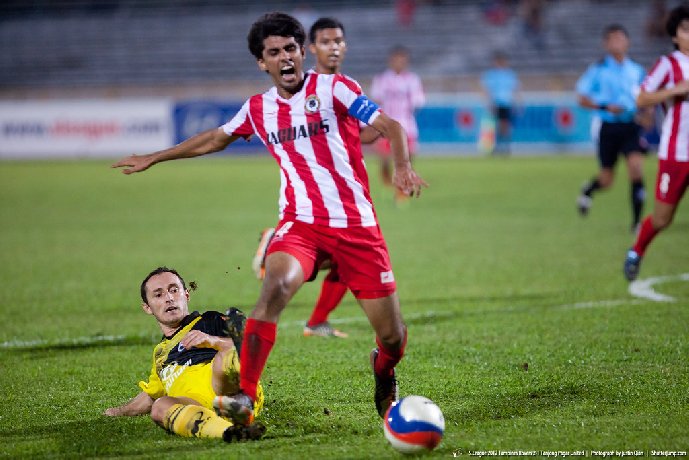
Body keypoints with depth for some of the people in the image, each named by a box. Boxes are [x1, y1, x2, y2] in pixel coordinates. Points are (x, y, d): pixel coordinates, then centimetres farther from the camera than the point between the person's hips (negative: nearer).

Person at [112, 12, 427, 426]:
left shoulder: (331, 88, -2)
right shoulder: (259, 108, 10)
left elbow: (390, 126, -9)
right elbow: (216, 138, 27)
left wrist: (403, 166, -29)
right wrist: (153, 159, 31)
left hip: (357, 225, -2)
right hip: (301, 222, 2)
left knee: (393, 336, -2)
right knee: (276, 286, -32)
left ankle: (384, 375, 37)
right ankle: (245, 399, -31)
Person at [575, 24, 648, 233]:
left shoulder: (637, 71, 8)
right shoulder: (598, 70, -2)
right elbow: (583, 99, -1)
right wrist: (606, 107, -15)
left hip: (631, 127, 2)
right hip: (608, 127, -2)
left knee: (636, 168, -19)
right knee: (606, 180, 4)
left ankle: (637, 221, -11)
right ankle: (587, 190, 42)